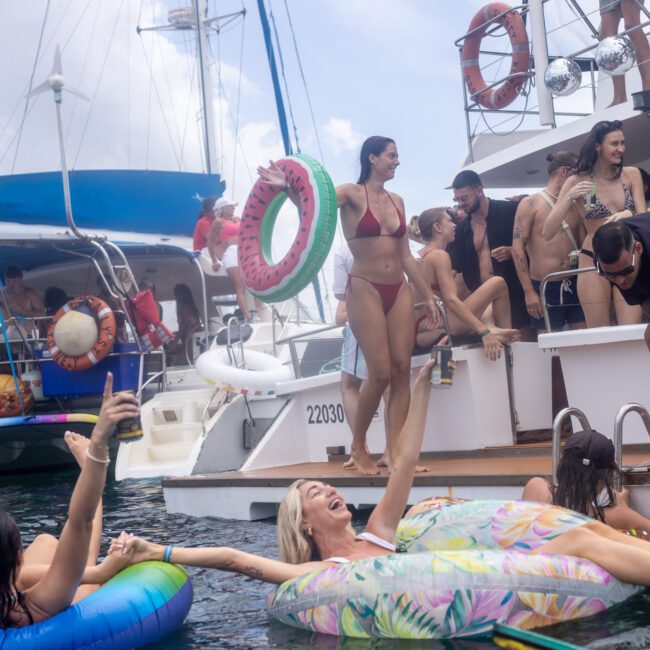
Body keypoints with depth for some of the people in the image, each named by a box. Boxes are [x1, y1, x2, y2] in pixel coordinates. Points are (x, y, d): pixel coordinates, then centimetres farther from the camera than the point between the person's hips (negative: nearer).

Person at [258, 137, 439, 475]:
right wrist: (286, 187, -43)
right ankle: (358, 446, 12)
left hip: (399, 290, 6)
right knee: (380, 374, -7)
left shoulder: (397, 200, 13)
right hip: (366, 289, -6)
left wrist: (427, 295, 16)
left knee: (402, 371, -1)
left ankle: (394, 451, 3)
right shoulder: (352, 194, -4)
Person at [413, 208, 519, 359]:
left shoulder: (420, 256, 17)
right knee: (497, 283, -7)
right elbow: (451, 300, -23)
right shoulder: (439, 255, -10)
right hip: (437, 329, -10)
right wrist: (484, 332, -29)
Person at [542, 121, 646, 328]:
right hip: (593, 263, -1)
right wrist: (569, 198, -20)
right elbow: (547, 233, -6)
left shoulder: (631, 175, 3)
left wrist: (628, 217, -22)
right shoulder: (577, 182, -3)